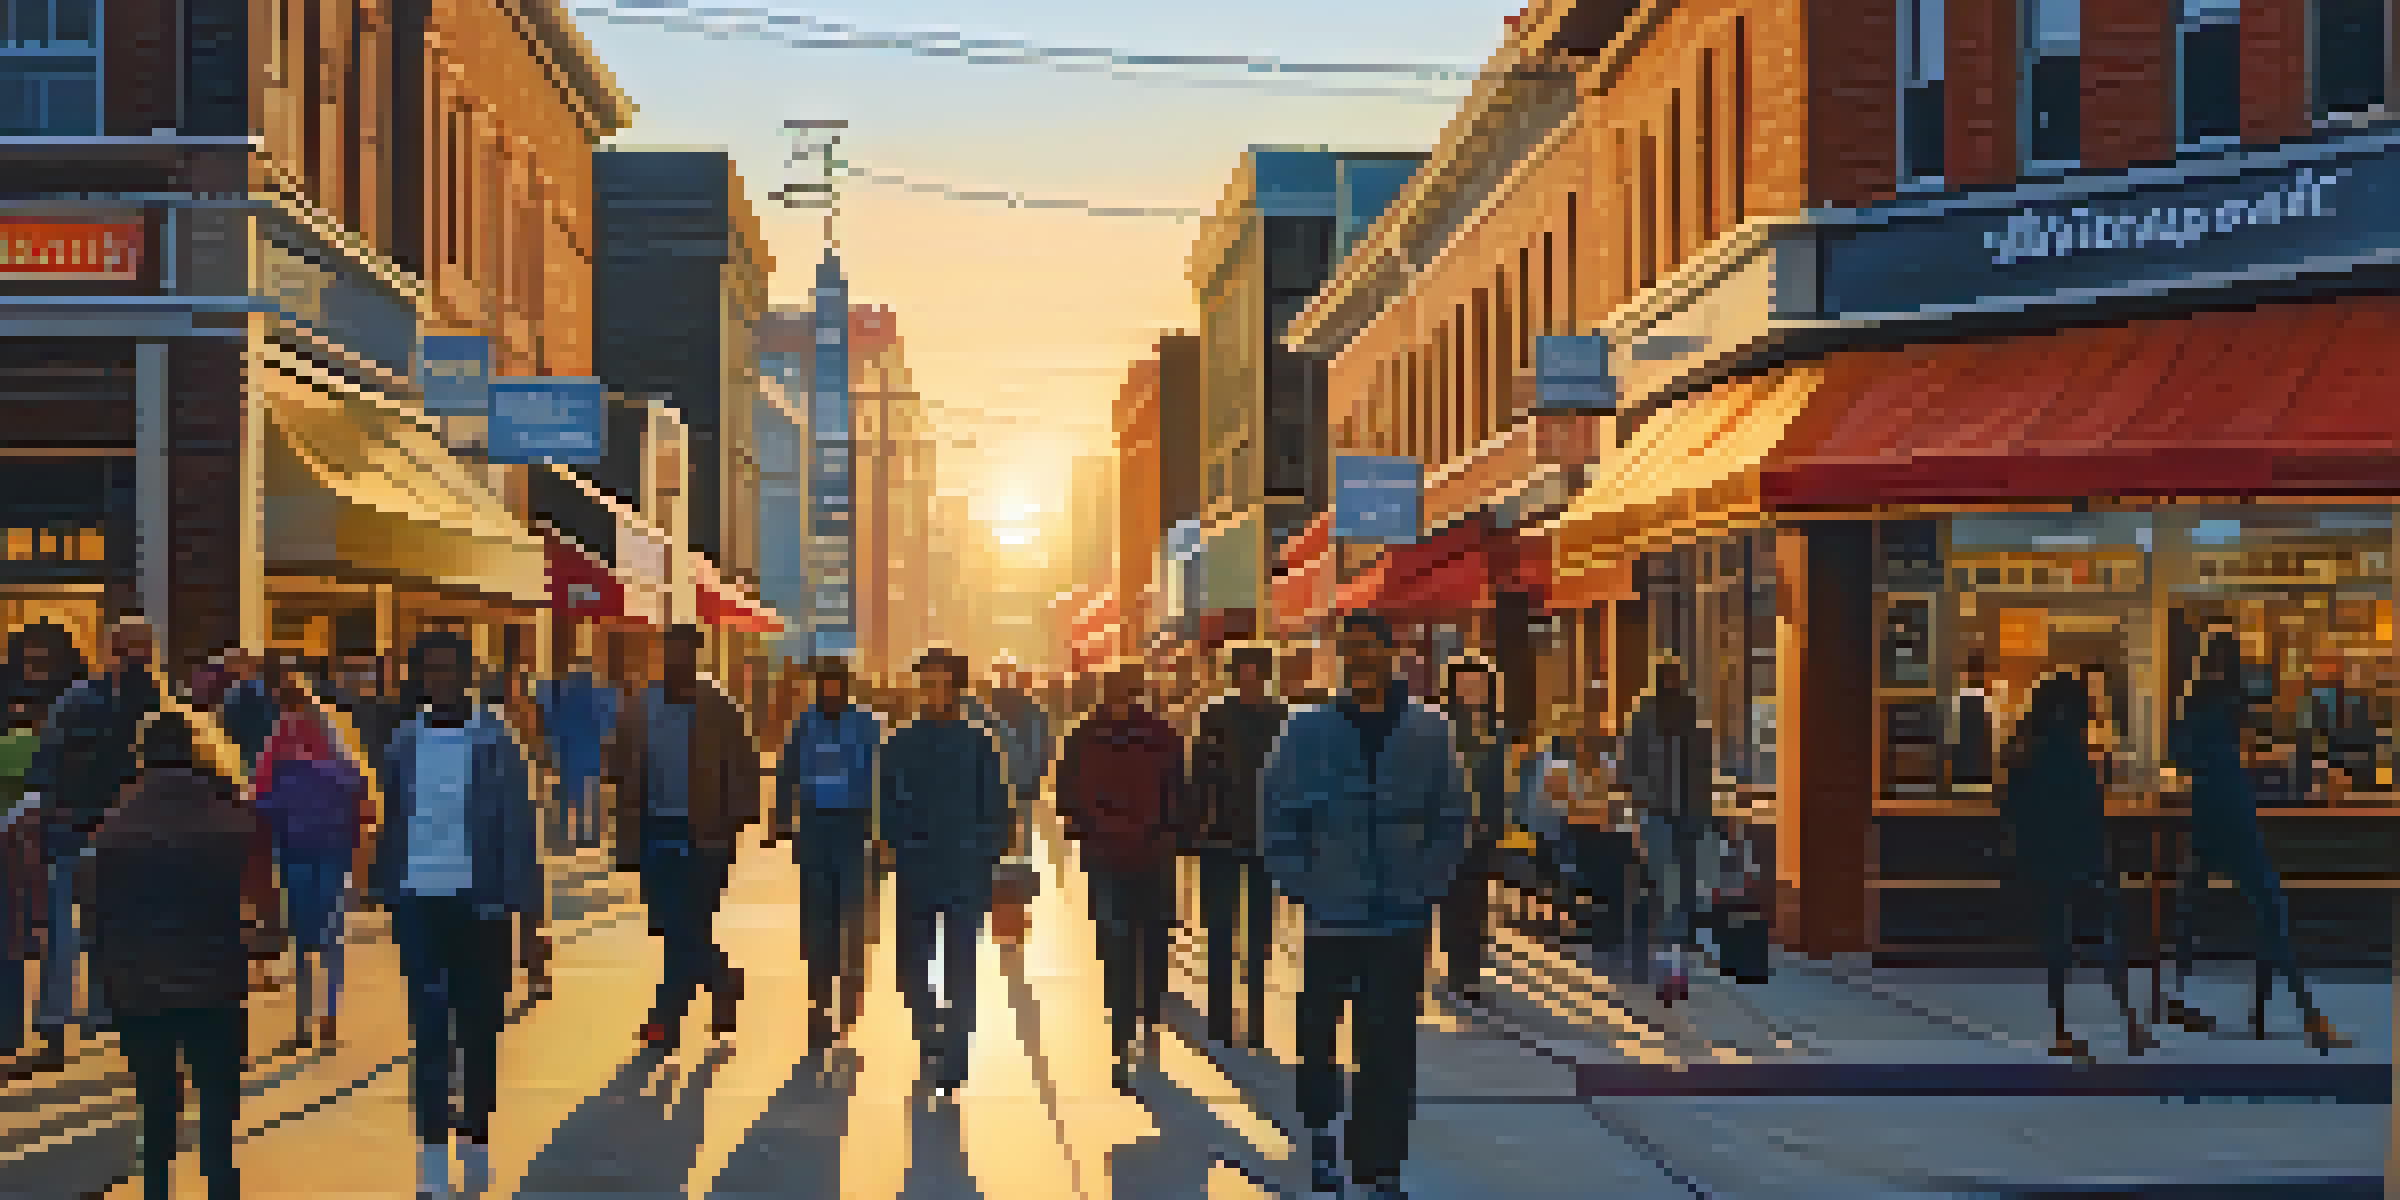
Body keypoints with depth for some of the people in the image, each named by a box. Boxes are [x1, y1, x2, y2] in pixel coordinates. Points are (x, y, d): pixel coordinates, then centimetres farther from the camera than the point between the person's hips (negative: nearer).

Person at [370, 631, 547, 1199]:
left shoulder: (495, 742, -5)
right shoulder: (404, 742, 4)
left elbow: (519, 831, -7)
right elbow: (392, 825, 12)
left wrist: (527, 910, -10)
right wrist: (384, 889, 11)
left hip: (479, 904, -2)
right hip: (419, 901, 2)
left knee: (479, 1031, 9)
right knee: (428, 1029, 0)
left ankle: (477, 1143, 23)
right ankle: (433, 1154, 4)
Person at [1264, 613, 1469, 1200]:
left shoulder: (1428, 732, 2)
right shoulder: (1308, 731, 0)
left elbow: (1452, 818, 7)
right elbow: (1278, 814, 4)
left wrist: (1425, 885, -3)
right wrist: (1299, 883, -5)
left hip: (1402, 920, 0)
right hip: (1328, 920, 0)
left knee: (1389, 1047, 3)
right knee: (1318, 1033, 5)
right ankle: (1322, 1138, 24)